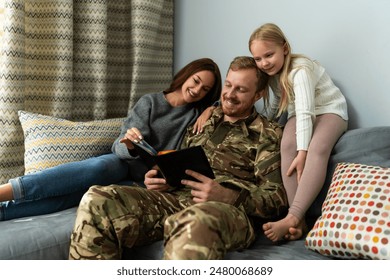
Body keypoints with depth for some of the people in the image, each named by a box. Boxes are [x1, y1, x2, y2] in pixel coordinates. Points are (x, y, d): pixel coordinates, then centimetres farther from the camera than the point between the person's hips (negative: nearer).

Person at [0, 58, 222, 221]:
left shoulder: (198, 113, 13)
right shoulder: (150, 102, 6)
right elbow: (122, 148, -2)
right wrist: (129, 145, -28)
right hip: (125, 164, 0)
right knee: (97, 168, -39)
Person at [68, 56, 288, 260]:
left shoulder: (269, 135, 9)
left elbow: (277, 198, -1)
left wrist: (227, 196, -19)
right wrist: (160, 179, 3)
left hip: (232, 210, -5)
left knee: (194, 223, -45)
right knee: (97, 202, -21)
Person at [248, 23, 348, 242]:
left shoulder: (300, 70, -24)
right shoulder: (273, 73, 2)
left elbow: (306, 112, -31)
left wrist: (302, 152, -37)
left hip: (329, 110, -5)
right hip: (300, 114, 6)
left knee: (317, 149, -38)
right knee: (287, 144, -30)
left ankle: (292, 217, -44)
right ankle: (299, 219, -35)